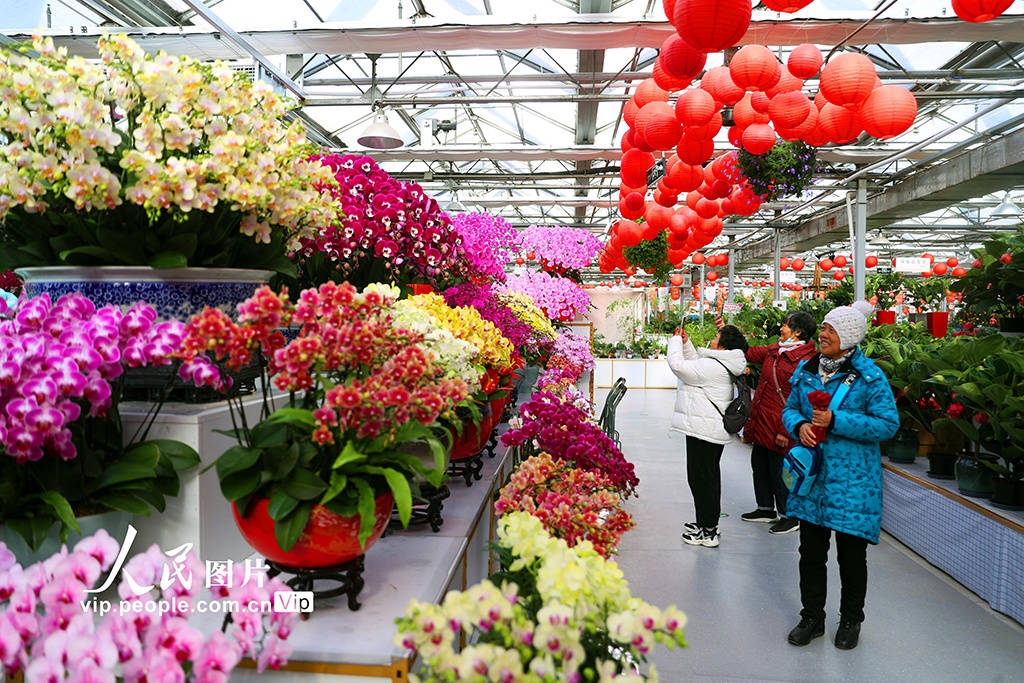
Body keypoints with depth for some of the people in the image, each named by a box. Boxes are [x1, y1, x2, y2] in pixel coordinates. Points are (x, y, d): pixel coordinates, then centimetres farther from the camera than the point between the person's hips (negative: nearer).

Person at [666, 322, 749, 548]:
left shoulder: (712, 367, -22)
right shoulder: (722, 366, 10)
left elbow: (678, 365, -21)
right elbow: (695, 365, 24)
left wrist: (676, 341, -6)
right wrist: (686, 343, 14)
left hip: (704, 430, -11)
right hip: (714, 430, 11)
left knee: (700, 478, -2)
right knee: (709, 476, 20)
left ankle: (708, 533, 5)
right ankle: (708, 523, 33)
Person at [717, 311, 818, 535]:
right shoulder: (775, 351, 8)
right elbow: (748, 352, 19)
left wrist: (786, 431, -19)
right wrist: (725, 330, 14)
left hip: (779, 426, -9)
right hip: (761, 421, 9)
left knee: (779, 470, 1)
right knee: (759, 464, 18)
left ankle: (789, 516, 19)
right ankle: (766, 509, 34)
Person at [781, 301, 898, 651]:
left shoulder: (870, 377, -10)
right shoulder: (806, 369, 6)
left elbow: (888, 424, -13)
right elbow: (790, 408, 14)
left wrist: (835, 421, -21)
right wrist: (799, 425, -9)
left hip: (852, 480, -4)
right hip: (811, 475, 5)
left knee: (851, 554, 9)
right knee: (810, 550, 12)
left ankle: (851, 620, 31)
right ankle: (812, 617, 29)